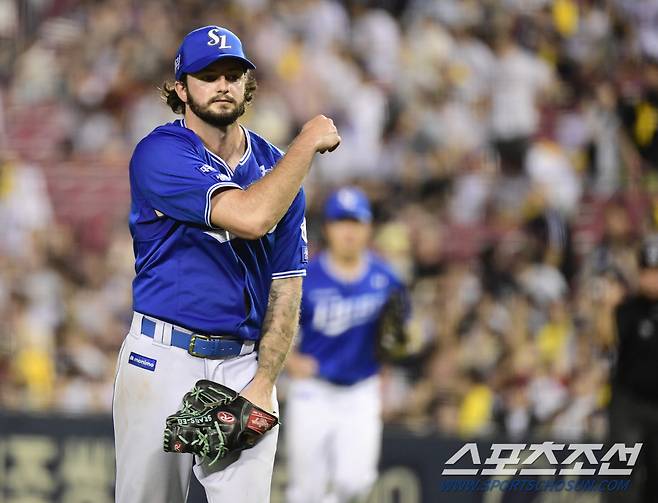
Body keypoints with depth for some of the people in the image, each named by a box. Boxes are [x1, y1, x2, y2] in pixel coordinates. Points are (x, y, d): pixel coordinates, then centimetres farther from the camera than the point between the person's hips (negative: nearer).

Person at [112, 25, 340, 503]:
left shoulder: (277, 166, 9)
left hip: (244, 363, 4)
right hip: (162, 357, -4)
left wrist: (263, 383, -6)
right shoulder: (161, 154, -9)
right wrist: (309, 142, -12)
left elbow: (286, 286, 7)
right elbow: (250, 217, -23)